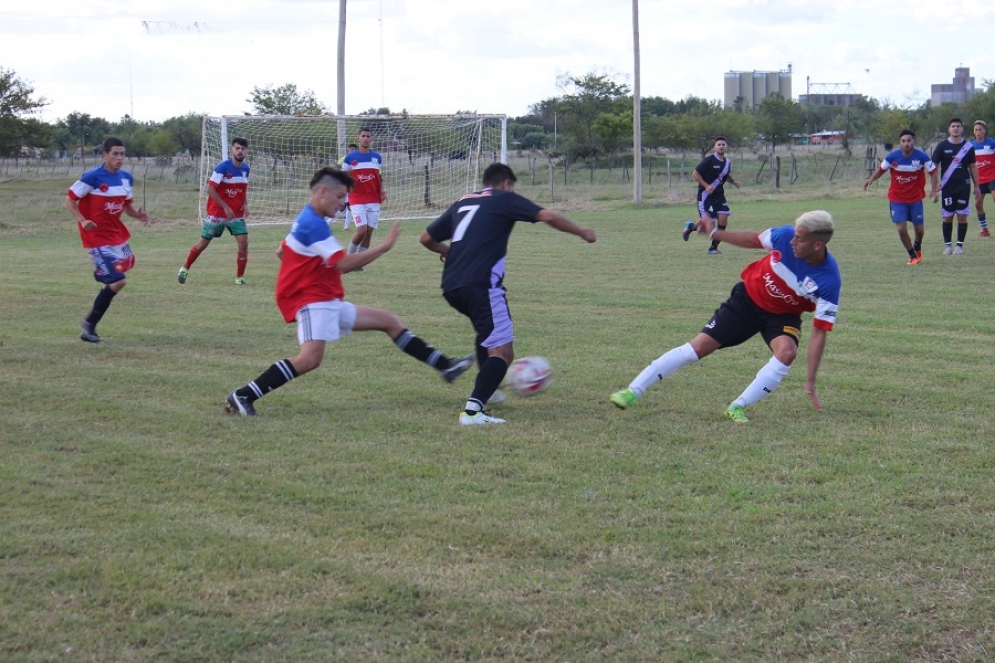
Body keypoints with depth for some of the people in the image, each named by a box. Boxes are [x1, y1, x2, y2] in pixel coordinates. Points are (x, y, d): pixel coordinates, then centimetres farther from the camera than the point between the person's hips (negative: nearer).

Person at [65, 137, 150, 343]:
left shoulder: (126, 178, 5)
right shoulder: (92, 177, -16)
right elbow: (70, 199, -11)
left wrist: (138, 215, -6)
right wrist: (82, 220, -26)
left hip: (117, 233, 8)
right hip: (98, 237, -8)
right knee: (118, 280, -14)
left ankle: (90, 321, 29)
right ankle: (89, 325, -1)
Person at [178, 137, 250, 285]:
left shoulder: (245, 168, 2)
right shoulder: (222, 167, -18)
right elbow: (210, 189, -19)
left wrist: (244, 204, -2)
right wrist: (225, 207, -21)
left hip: (236, 214, 5)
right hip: (217, 213, -4)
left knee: (243, 244, -9)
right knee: (203, 243, 7)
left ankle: (239, 278, 4)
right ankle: (185, 269, 28)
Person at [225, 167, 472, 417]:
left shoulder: (307, 220, 17)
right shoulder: (313, 224, -17)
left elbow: (281, 253, 29)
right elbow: (343, 264, -24)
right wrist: (384, 246, -19)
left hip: (327, 300, 11)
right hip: (312, 300, -11)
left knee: (389, 321, 12)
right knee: (311, 357, -29)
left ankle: (445, 366, 14)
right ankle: (242, 396, -24)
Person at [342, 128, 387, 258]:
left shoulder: (377, 157, 9)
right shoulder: (350, 157, -1)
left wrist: (382, 191, 1)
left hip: (374, 201, 4)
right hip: (357, 201, -4)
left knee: (369, 233, 0)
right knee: (362, 230, -17)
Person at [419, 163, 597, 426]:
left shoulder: (462, 203, 24)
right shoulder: (505, 199, 8)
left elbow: (426, 238, 27)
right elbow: (549, 217, -4)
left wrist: (446, 250, 48)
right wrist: (583, 233, 10)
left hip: (451, 286, 7)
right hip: (481, 284, -7)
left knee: (487, 330, 34)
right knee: (502, 352, -8)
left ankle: (485, 391, 36)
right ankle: (472, 410, -25)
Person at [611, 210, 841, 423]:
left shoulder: (829, 280, -30)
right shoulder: (785, 236, -26)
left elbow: (819, 331, -25)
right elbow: (754, 239, -2)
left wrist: (810, 382, -27)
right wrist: (714, 232, 4)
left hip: (783, 315, -1)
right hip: (748, 298, 1)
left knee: (787, 351, -31)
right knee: (698, 347, -5)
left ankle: (737, 408, -16)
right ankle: (633, 391, 3)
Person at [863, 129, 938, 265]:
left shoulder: (922, 156, -14)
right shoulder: (892, 156, -13)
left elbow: (933, 172, -2)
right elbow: (881, 169, 3)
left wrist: (933, 190, -13)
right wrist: (871, 179, -15)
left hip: (916, 199, 1)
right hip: (897, 199, 0)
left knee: (919, 230, 9)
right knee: (901, 229, -9)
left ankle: (917, 248, 44)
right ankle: (912, 255, 14)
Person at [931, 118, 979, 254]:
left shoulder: (968, 146, 4)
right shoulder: (942, 146, 0)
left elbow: (972, 167, 10)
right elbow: (934, 165, 2)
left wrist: (976, 186, 8)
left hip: (963, 186, 0)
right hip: (947, 187, 0)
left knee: (962, 216, -2)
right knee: (947, 216, 3)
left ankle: (960, 245, 6)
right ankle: (947, 245, 11)